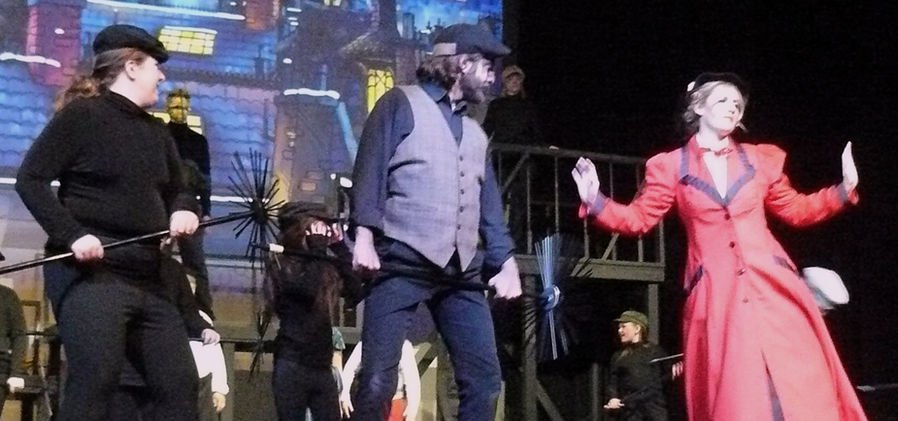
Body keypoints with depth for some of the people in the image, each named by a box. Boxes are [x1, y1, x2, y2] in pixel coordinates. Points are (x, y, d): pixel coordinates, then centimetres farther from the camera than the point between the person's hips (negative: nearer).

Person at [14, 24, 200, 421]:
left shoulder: (157, 132, 19)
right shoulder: (81, 115, -3)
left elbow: (176, 191, 26)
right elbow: (30, 179, -8)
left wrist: (183, 210, 1)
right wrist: (72, 234, -20)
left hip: (147, 276, 8)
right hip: (91, 271, -8)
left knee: (181, 384, 1)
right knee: (94, 380, -19)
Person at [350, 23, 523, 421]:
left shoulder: (475, 132, 24)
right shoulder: (402, 103, 5)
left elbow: (489, 204, 23)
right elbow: (370, 169, -4)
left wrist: (506, 261, 12)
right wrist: (364, 235, -15)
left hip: (461, 270, 6)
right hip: (403, 260, -6)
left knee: (484, 378, 0)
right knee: (378, 379, -10)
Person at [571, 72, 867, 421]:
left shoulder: (760, 159, 15)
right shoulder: (671, 166, 9)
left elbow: (796, 210, 21)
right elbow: (638, 219, 8)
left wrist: (845, 189, 11)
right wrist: (594, 202, -7)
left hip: (771, 288, 2)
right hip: (716, 296, -2)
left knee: (797, 389, -5)